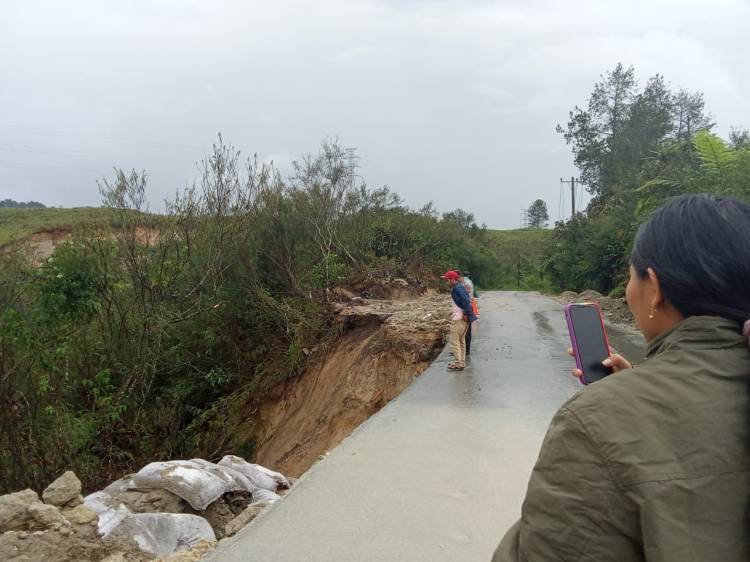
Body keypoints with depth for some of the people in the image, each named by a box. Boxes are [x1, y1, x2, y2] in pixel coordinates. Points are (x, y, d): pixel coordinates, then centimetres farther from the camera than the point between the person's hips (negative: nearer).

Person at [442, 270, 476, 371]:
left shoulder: (456, 288, -16)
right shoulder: (461, 287, 14)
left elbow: (465, 301, -26)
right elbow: (466, 300, 18)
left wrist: (466, 314, -21)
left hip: (459, 319, -10)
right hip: (462, 317, 10)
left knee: (454, 341, -4)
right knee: (461, 341, 17)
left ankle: (458, 364, -2)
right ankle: (461, 362, 25)